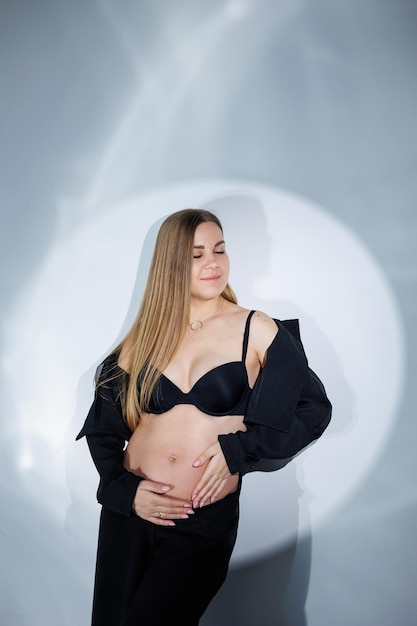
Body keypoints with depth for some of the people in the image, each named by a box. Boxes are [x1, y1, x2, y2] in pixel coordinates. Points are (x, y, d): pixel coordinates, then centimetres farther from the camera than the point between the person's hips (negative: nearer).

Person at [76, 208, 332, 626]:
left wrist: (237, 450, -13)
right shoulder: (144, 337, 3)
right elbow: (102, 427, 9)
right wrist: (123, 489, -8)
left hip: (205, 524, -3)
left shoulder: (256, 331, -5)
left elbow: (315, 408, -2)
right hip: (129, 513, 3)